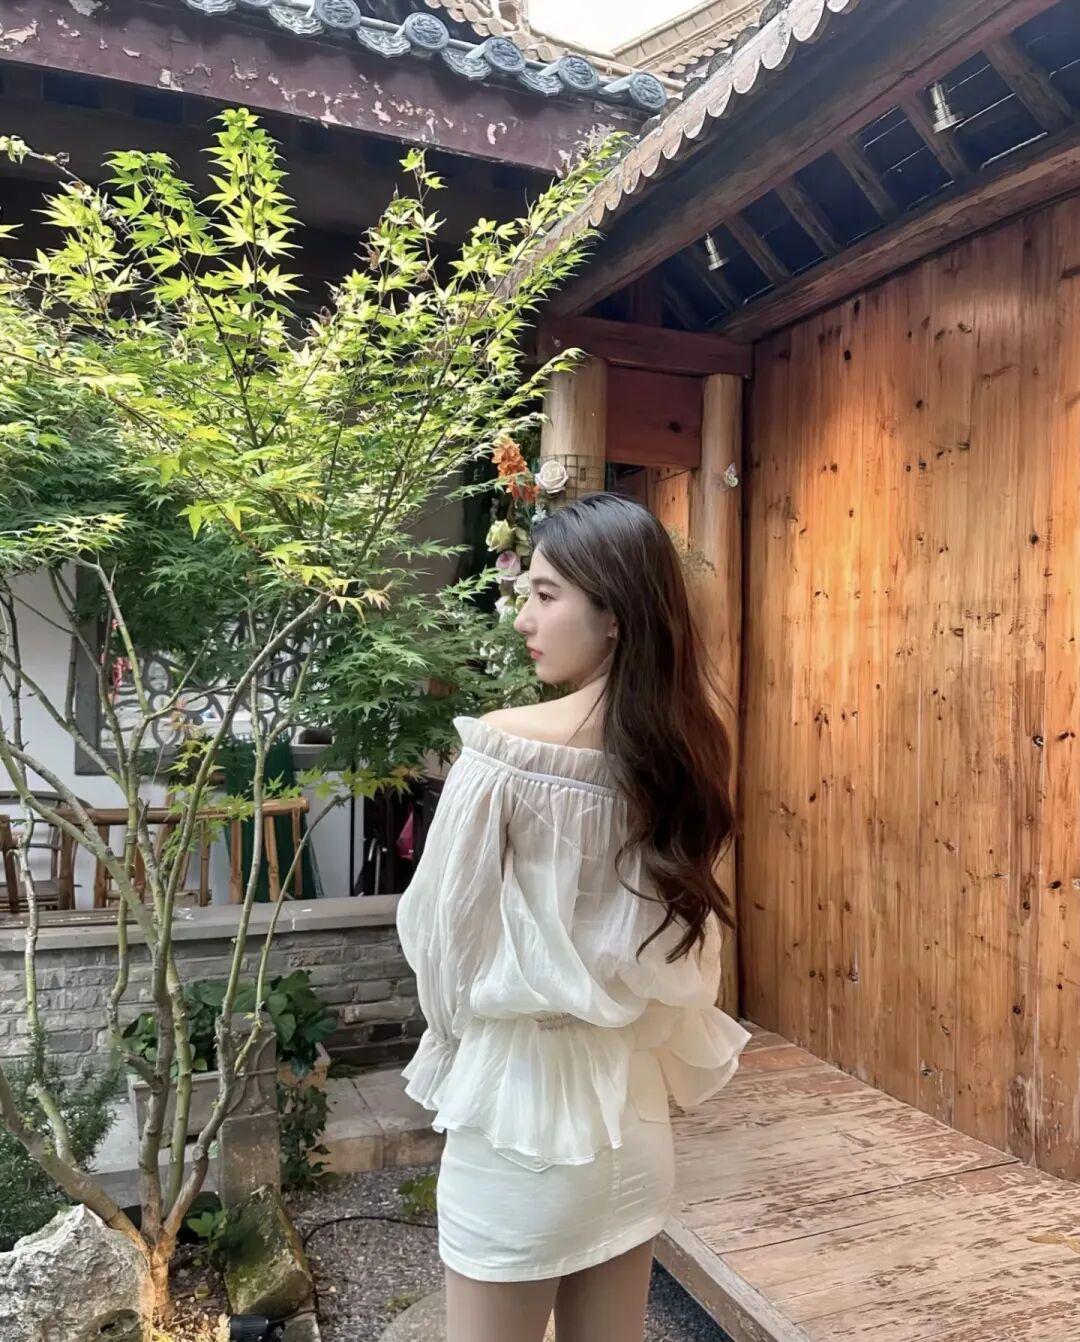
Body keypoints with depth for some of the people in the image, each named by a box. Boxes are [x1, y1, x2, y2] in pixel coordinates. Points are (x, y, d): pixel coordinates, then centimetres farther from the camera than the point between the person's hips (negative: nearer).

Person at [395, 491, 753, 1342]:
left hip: (521, 1107, -5)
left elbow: (443, 934, -11)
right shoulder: (686, 752, -5)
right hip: (634, 1106, 6)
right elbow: (690, 953, 5)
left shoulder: (506, 746, -22)